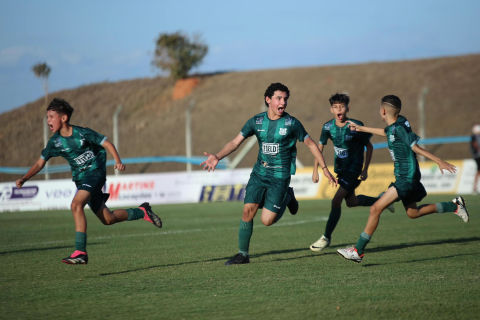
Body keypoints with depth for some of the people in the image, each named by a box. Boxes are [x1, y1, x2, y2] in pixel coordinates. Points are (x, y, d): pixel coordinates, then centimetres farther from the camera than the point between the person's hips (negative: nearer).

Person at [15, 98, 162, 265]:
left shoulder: (82, 133, -13)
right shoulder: (55, 142, 1)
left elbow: (107, 143, -7)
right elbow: (40, 163, 7)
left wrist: (118, 161, -21)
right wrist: (24, 179, -7)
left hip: (95, 172, -6)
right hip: (80, 179, 6)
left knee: (76, 205, -28)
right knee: (107, 219, 9)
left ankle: (80, 252, -28)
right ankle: (142, 212, 33)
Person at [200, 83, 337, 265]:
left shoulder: (292, 123, -7)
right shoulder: (256, 121, 0)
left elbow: (310, 144, 2)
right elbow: (235, 142, -2)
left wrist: (325, 169, 2)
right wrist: (217, 157, -19)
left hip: (280, 176, -3)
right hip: (259, 173, 3)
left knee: (267, 221, -8)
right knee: (248, 210, -11)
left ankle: (288, 198, 23)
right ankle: (243, 254, 2)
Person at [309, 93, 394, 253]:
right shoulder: (328, 127, -9)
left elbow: (369, 146, -8)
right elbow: (320, 147, 2)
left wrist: (365, 169, -10)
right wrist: (315, 170, -4)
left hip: (354, 168, -6)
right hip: (340, 168, 6)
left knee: (336, 201, -15)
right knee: (351, 202, 19)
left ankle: (326, 237, -3)